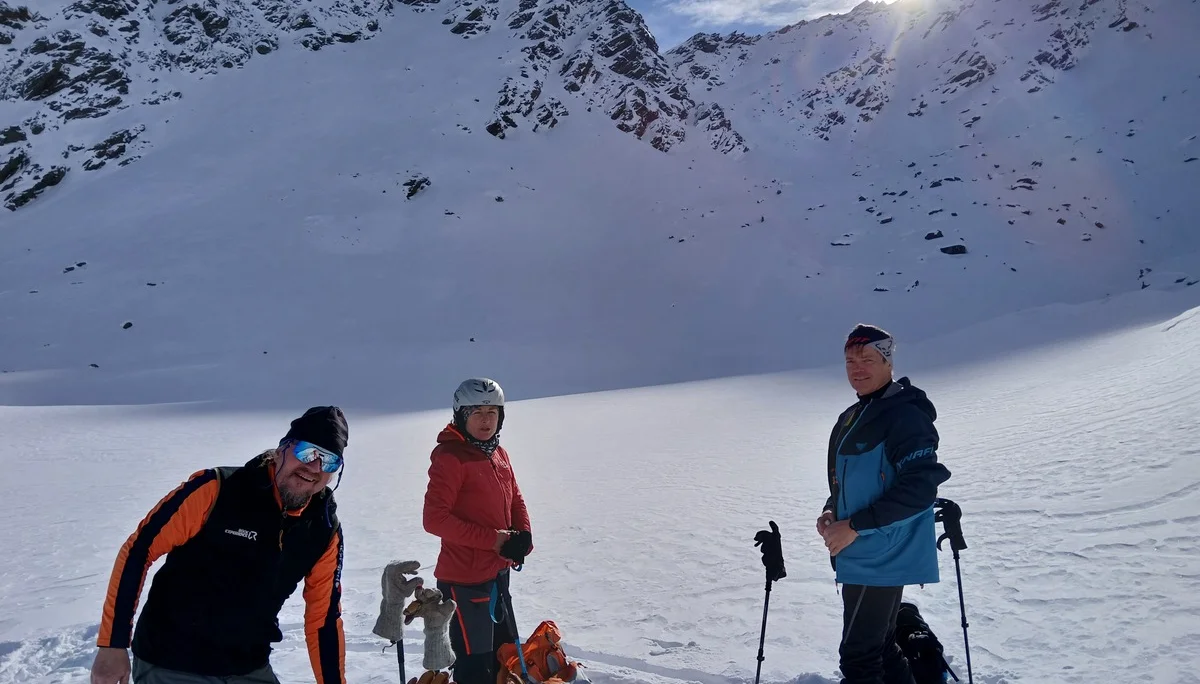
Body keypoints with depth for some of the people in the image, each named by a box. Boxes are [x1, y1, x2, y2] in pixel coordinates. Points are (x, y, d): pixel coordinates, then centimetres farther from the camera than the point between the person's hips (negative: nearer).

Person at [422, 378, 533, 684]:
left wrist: (524, 536, -5)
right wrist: (494, 540, -24)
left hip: (498, 574, 8)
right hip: (465, 580, -8)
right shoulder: (450, 457, -18)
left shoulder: (499, 454, 6)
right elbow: (434, 519, -24)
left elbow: (515, 500, 15)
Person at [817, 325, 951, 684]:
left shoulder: (905, 415, -15)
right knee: (879, 646, 19)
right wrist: (831, 512, 2)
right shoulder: (851, 418, 12)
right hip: (863, 556, 9)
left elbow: (920, 488, -23)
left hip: (882, 557, -9)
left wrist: (855, 525, -21)